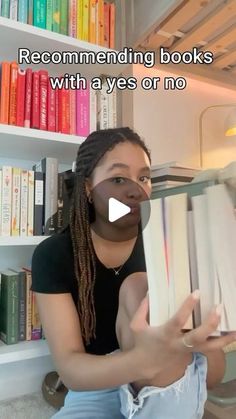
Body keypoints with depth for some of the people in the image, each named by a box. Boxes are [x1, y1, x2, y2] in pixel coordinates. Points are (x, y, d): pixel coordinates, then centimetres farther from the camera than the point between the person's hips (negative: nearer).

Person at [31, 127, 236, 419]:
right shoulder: (53, 254, -12)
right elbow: (69, 369, -19)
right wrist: (145, 359, -39)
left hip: (168, 388, 3)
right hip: (94, 392, -2)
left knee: (136, 288, -25)